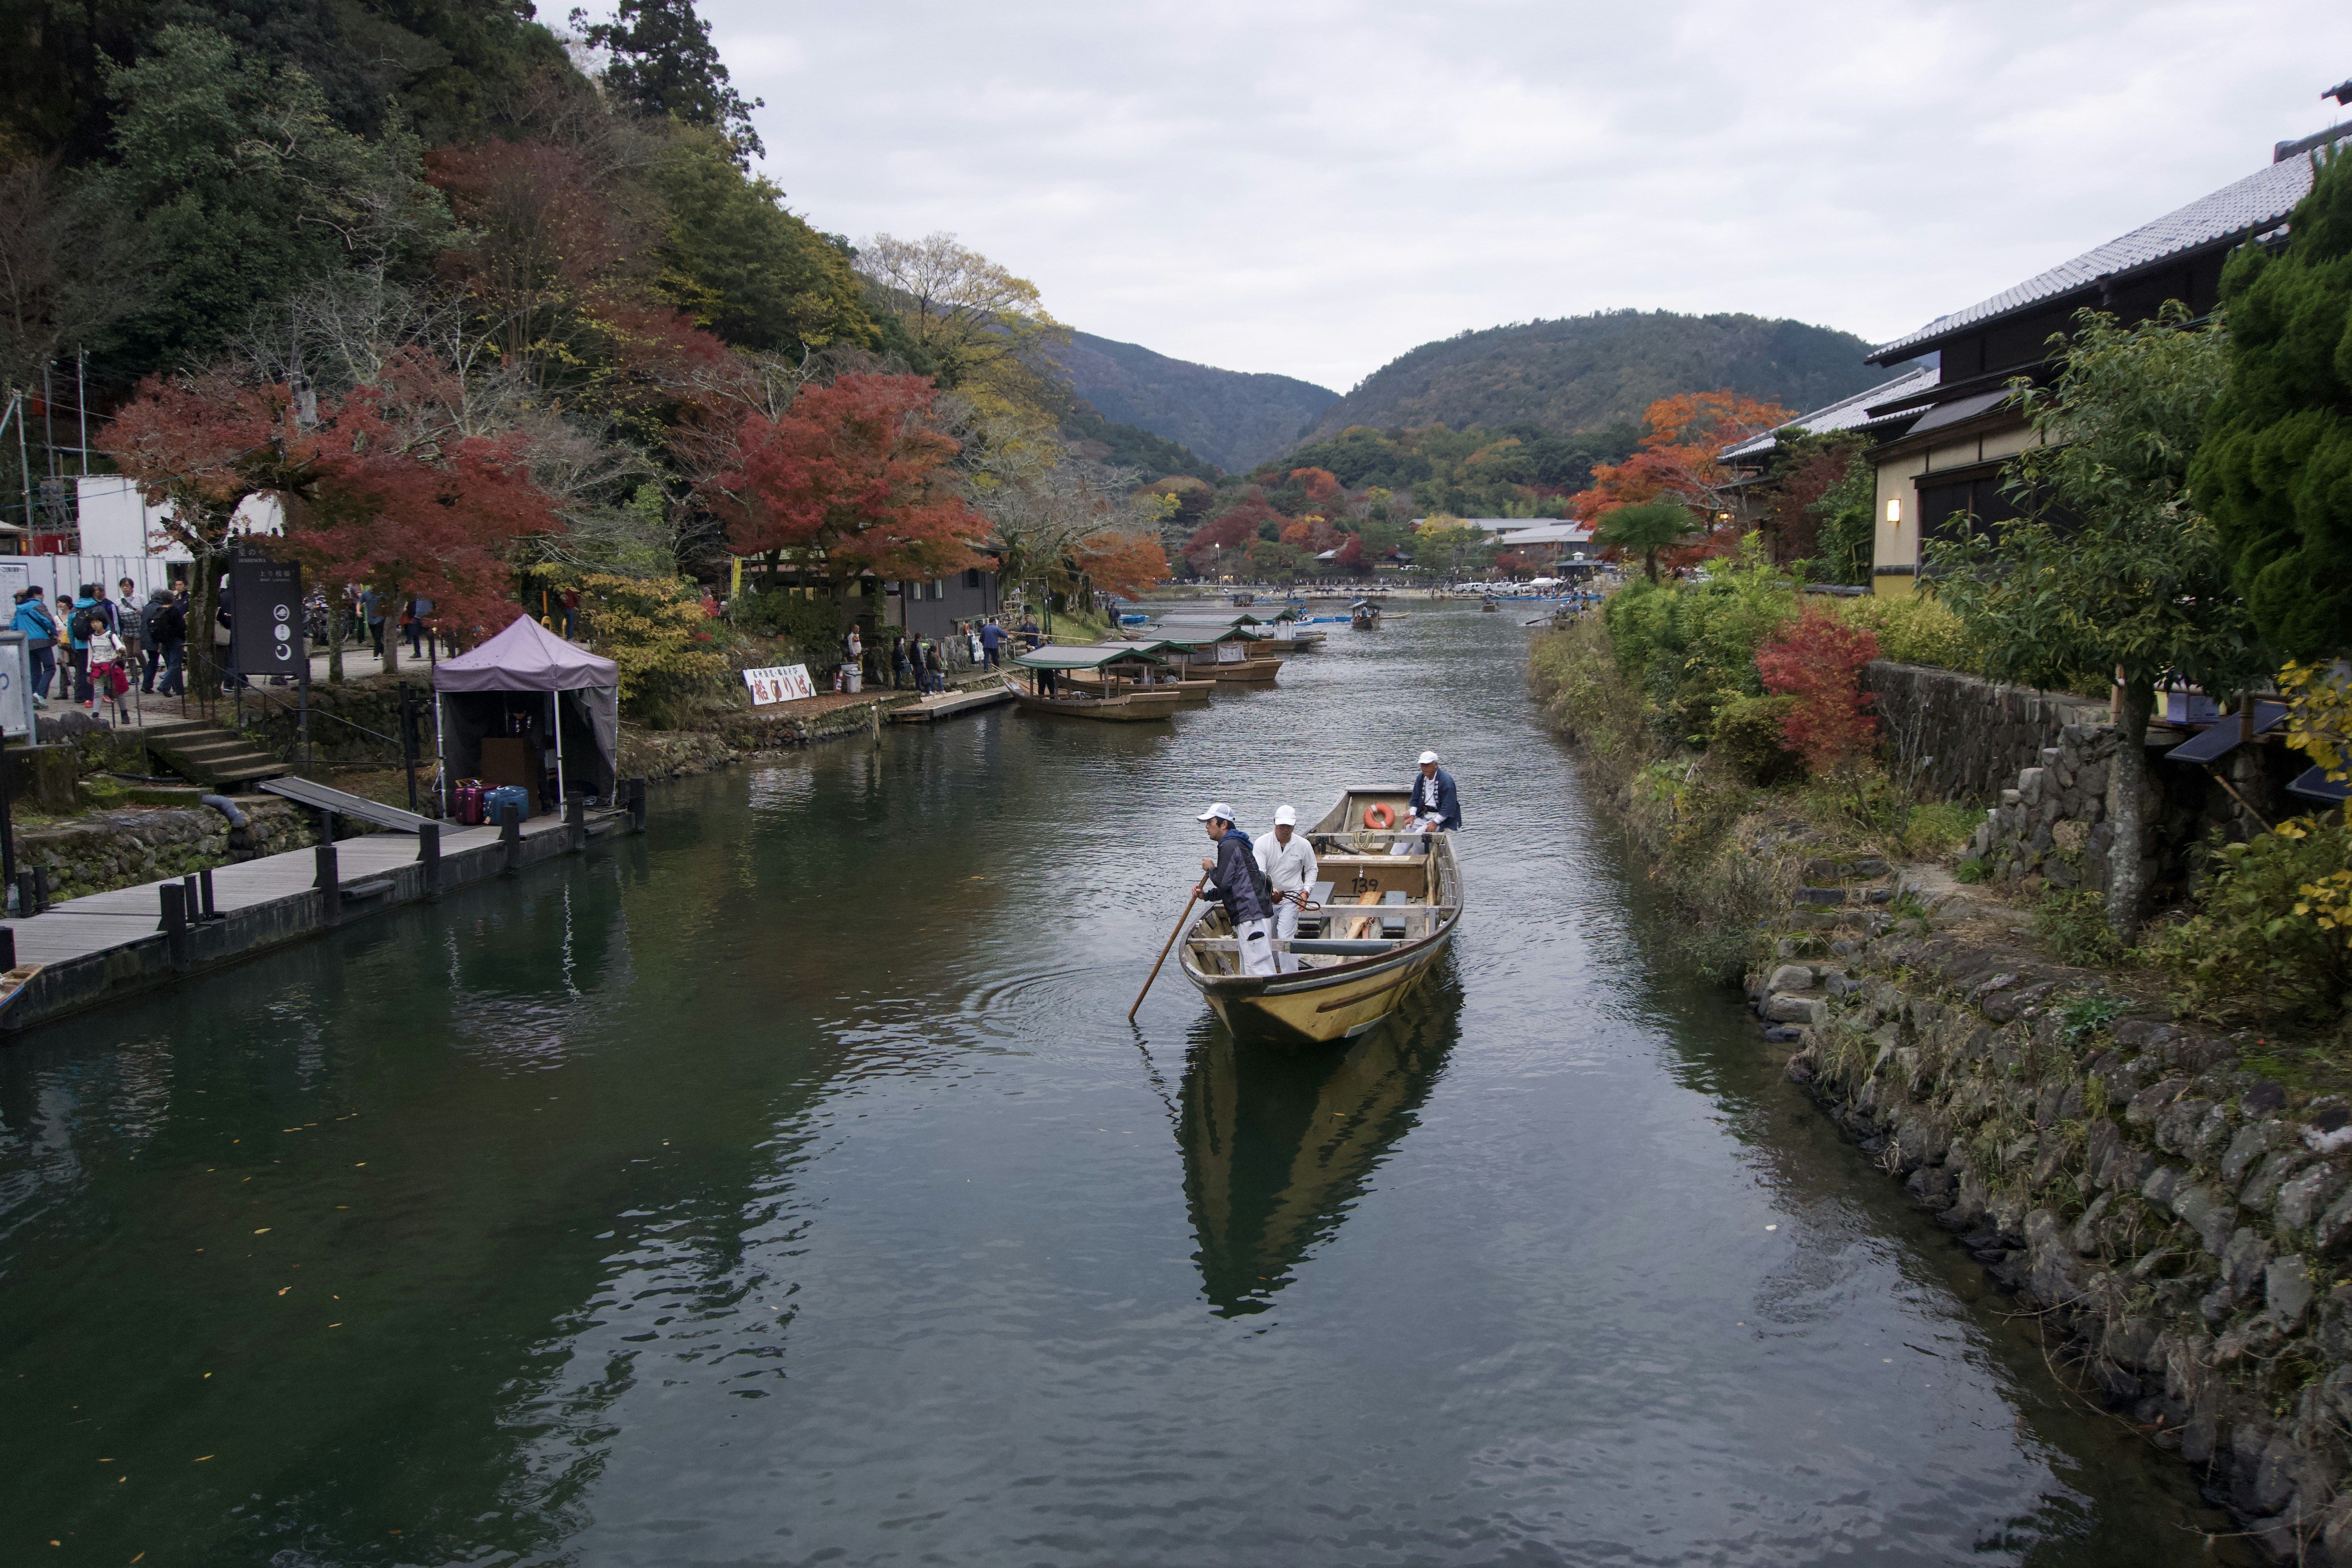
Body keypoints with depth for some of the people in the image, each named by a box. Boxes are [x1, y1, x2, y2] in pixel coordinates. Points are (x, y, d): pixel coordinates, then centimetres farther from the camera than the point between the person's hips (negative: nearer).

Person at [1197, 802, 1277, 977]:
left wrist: (1210, 868, 2)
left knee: (1259, 971, -13)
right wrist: (1207, 895, 17)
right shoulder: (1236, 844, 23)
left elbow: (1223, 883, -16)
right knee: (1247, 974, 13)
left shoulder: (1229, 847, -11)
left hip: (1252, 917, -11)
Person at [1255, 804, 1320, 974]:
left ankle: (1290, 977, -13)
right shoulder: (1263, 843, -10)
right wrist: (1271, 890, -37)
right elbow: (1259, 872, -20)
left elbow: (1312, 870, 10)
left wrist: (1306, 892, -5)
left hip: (1291, 899, -2)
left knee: (1285, 939, -15)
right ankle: (1275, 968, 35)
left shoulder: (1304, 845, -5)